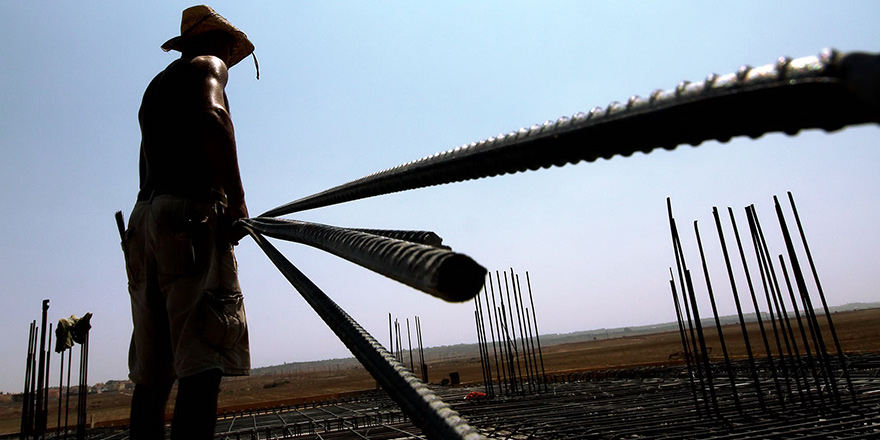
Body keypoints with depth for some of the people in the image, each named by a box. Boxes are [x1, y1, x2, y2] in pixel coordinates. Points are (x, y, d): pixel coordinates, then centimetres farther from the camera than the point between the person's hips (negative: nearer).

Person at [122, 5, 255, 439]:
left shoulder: (155, 86, 33)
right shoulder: (208, 65, 9)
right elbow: (211, 116, -15)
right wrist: (237, 200, -15)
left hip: (143, 217, 9)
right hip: (190, 214, -8)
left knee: (151, 372, 6)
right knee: (203, 361, -17)